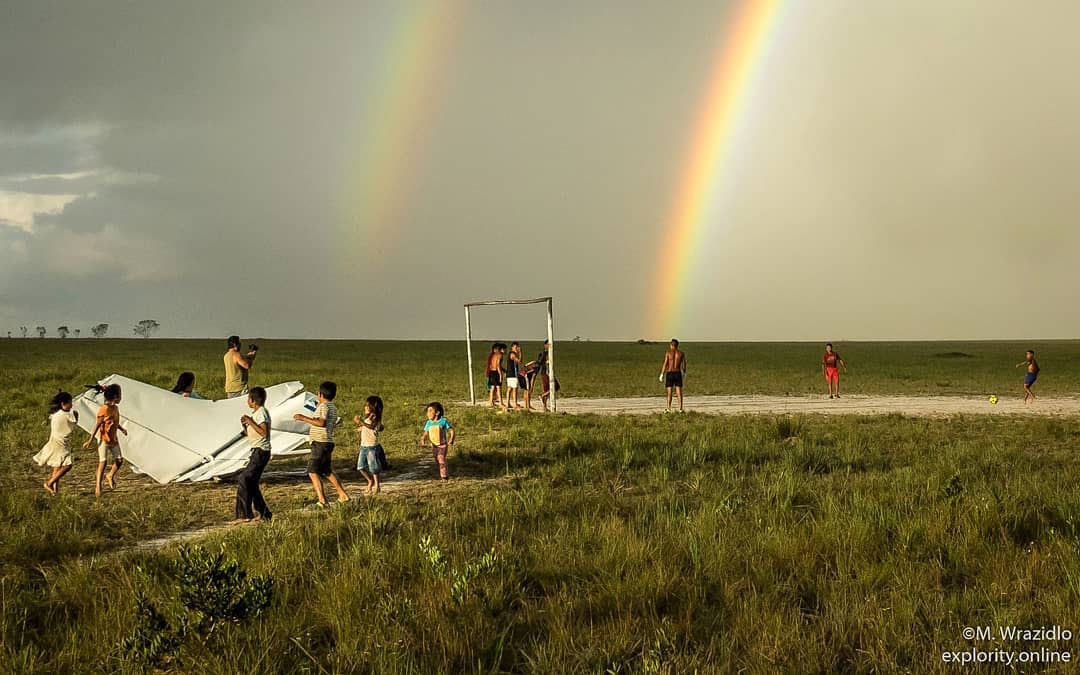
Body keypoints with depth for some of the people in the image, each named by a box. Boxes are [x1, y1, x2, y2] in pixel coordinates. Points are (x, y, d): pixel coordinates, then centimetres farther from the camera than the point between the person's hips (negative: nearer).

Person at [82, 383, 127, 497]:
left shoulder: (116, 408, 6)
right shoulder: (104, 410, -20)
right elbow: (98, 425, -17)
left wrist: (122, 429, 7)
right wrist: (91, 439, -17)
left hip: (114, 439, 8)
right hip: (104, 440, -8)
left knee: (119, 460, 10)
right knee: (102, 463, -6)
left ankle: (110, 476, 36)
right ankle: (98, 487, 1)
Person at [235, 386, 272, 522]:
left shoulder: (261, 413, -13)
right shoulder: (255, 413, 17)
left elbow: (264, 432, -25)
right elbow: (249, 433, 22)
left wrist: (250, 422, -20)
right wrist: (245, 424, 4)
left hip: (261, 451, -10)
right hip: (256, 451, 10)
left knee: (243, 479, -13)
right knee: (251, 483, 11)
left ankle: (244, 514, -12)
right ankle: (263, 514, 16)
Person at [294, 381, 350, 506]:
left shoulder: (324, 406, -12)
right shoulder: (333, 407, 17)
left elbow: (321, 422, -25)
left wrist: (304, 418, -20)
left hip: (320, 443, -10)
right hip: (327, 443, 10)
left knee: (312, 471, -10)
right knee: (327, 471, 21)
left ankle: (322, 500, -17)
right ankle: (343, 495, 23)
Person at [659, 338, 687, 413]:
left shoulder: (668, 353, -6)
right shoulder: (681, 353, 1)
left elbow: (665, 364, -9)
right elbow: (684, 364, 8)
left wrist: (662, 374, -2)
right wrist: (684, 372, 26)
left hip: (669, 374, -2)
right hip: (678, 373, 2)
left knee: (669, 392, 2)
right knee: (679, 392, 4)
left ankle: (668, 409, 0)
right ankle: (680, 409, 0)